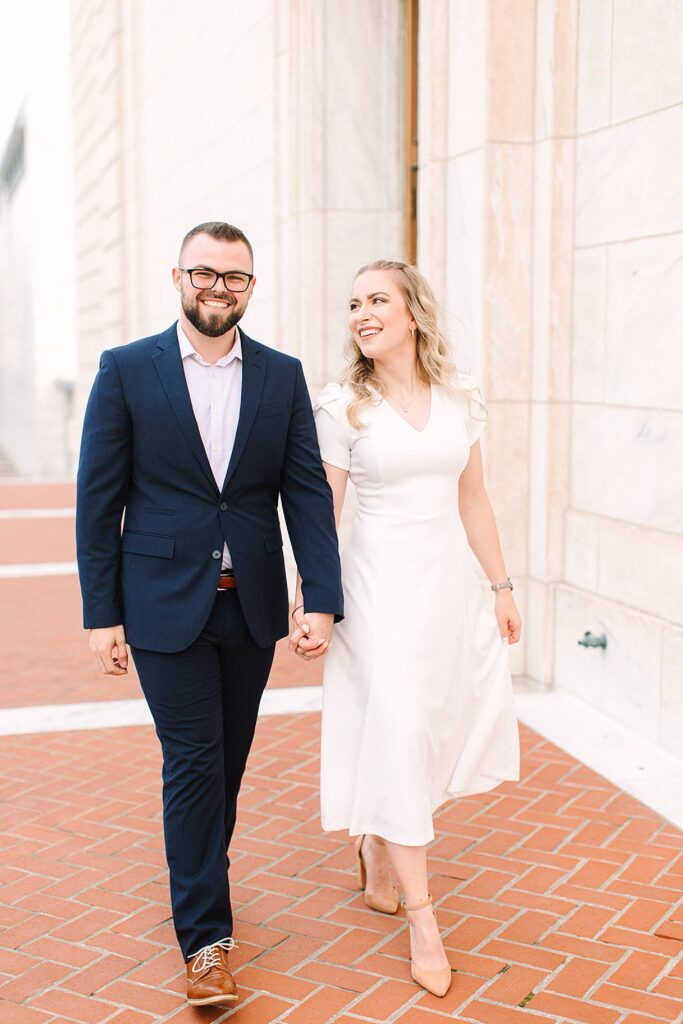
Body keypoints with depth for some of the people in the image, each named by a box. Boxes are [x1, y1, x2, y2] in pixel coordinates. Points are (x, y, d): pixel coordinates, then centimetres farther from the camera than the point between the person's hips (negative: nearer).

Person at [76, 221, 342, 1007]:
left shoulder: (283, 376, 3)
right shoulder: (126, 370, -4)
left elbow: (307, 491, 0)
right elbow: (98, 499, -3)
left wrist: (322, 598, -9)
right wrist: (100, 614, -6)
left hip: (252, 607, 3)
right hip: (165, 606, -3)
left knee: (228, 760, 15)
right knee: (192, 762, -1)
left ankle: (199, 878, 39)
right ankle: (205, 938, 10)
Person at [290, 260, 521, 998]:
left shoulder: (459, 397, 5)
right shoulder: (341, 407, -6)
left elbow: (472, 500, 11)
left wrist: (501, 585, 11)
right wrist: (306, 609, -9)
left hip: (450, 578, 5)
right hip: (383, 584, -5)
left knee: (465, 724, 10)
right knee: (397, 737, -1)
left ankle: (376, 851, 36)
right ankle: (422, 922, 13)